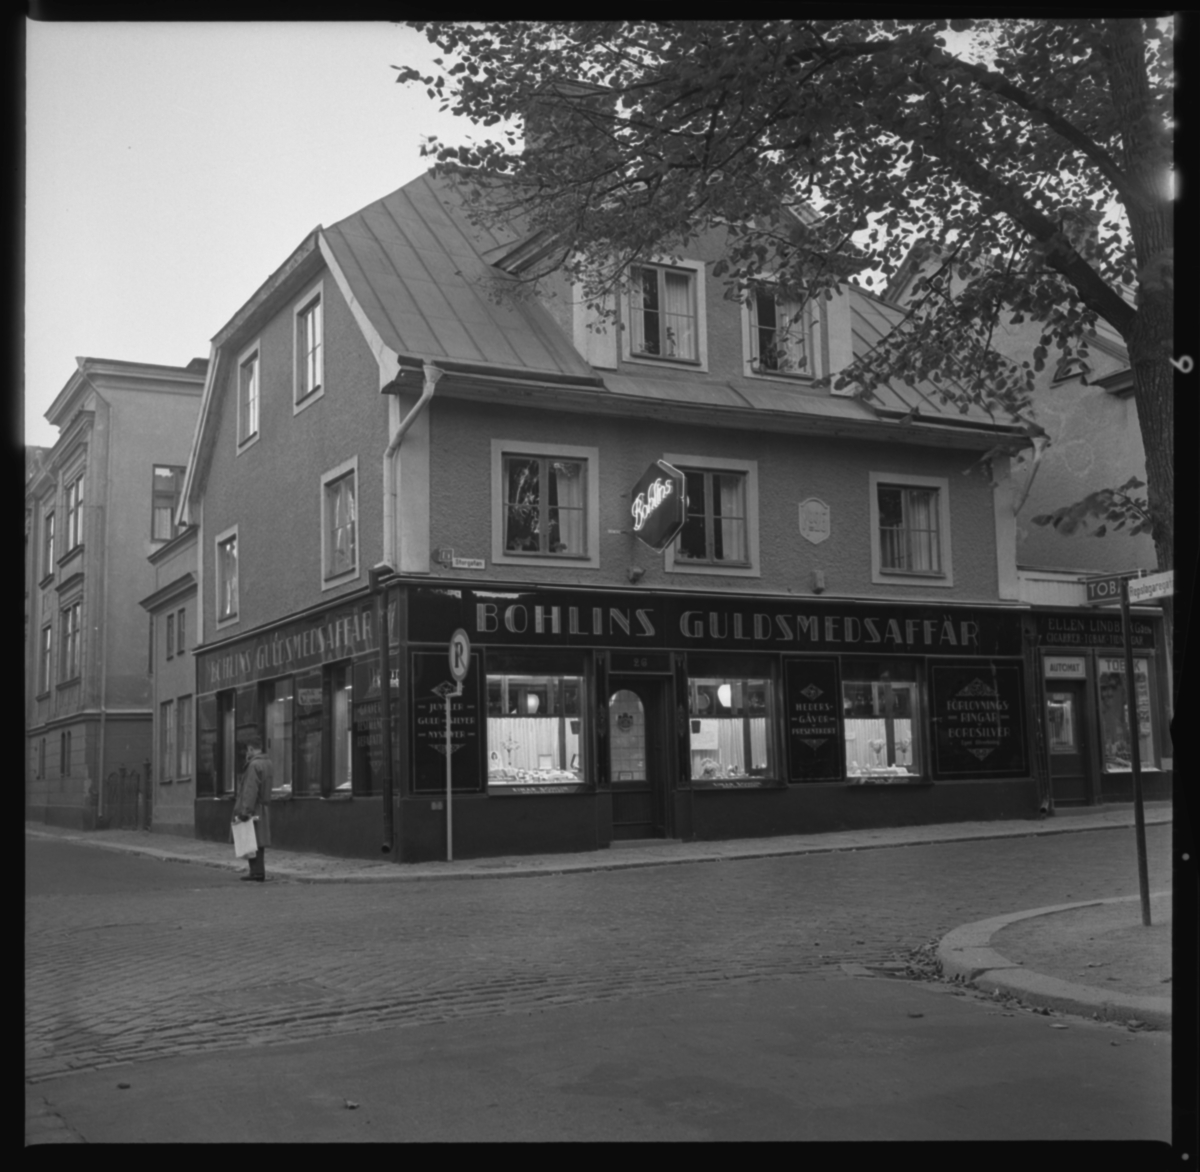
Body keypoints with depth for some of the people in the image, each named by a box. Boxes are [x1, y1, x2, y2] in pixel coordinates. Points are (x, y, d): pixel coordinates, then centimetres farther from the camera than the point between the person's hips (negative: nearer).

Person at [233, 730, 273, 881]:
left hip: (253, 811, -9)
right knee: (258, 842, 14)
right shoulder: (268, 764, 12)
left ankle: (257, 873, -3)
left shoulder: (254, 765, -16)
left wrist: (242, 813, -21)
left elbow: (250, 791, -21)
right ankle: (256, 873, 19)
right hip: (264, 810, 9)